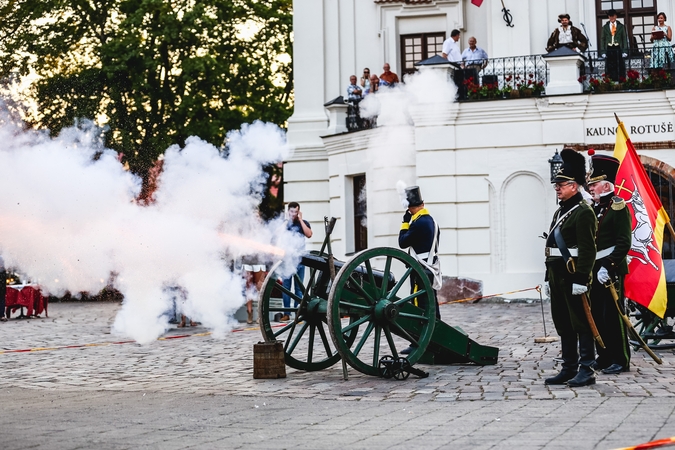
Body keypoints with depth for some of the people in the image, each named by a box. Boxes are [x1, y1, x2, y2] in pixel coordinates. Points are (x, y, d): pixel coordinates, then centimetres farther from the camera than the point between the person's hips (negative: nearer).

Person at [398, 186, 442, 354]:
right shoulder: (431, 220, 12)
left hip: (420, 271, -10)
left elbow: (403, 242, -12)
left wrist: (405, 222, -3)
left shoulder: (418, 222, -17)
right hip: (432, 269, 10)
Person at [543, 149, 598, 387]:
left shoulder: (583, 212, -11)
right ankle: (569, 369, 18)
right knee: (563, 324, 11)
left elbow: (587, 249, -17)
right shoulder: (560, 212, 17)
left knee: (581, 323, -4)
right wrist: (548, 277, 19)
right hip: (558, 277, 9)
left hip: (573, 277, -9)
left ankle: (586, 371, 0)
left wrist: (581, 279, -22)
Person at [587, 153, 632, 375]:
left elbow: (624, 243, -15)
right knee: (598, 316, 10)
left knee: (614, 315, -3)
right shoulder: (593, 209, 15)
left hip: (611, 271, -8)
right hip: (594, 271, 8)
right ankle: (604, 357, 19)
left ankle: (620, 360, 4)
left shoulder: (618, 208, -8)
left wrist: (608, 266, -21)